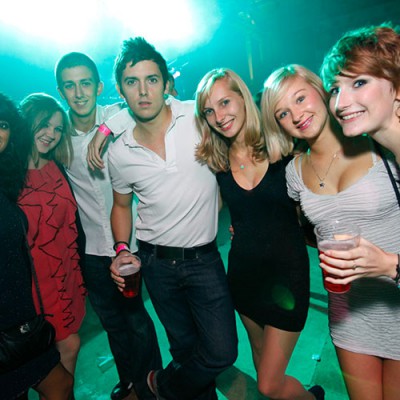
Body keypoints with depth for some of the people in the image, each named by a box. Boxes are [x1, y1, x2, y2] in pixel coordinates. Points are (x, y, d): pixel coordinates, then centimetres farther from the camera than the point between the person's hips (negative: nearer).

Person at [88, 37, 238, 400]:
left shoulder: (200, 115, -13)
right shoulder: (119, 153, -4)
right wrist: (122, 251, -3)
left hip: (205, 257, -1)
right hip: (158, 261, 2)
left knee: (222, 353, -2)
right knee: (185, 346, 19)